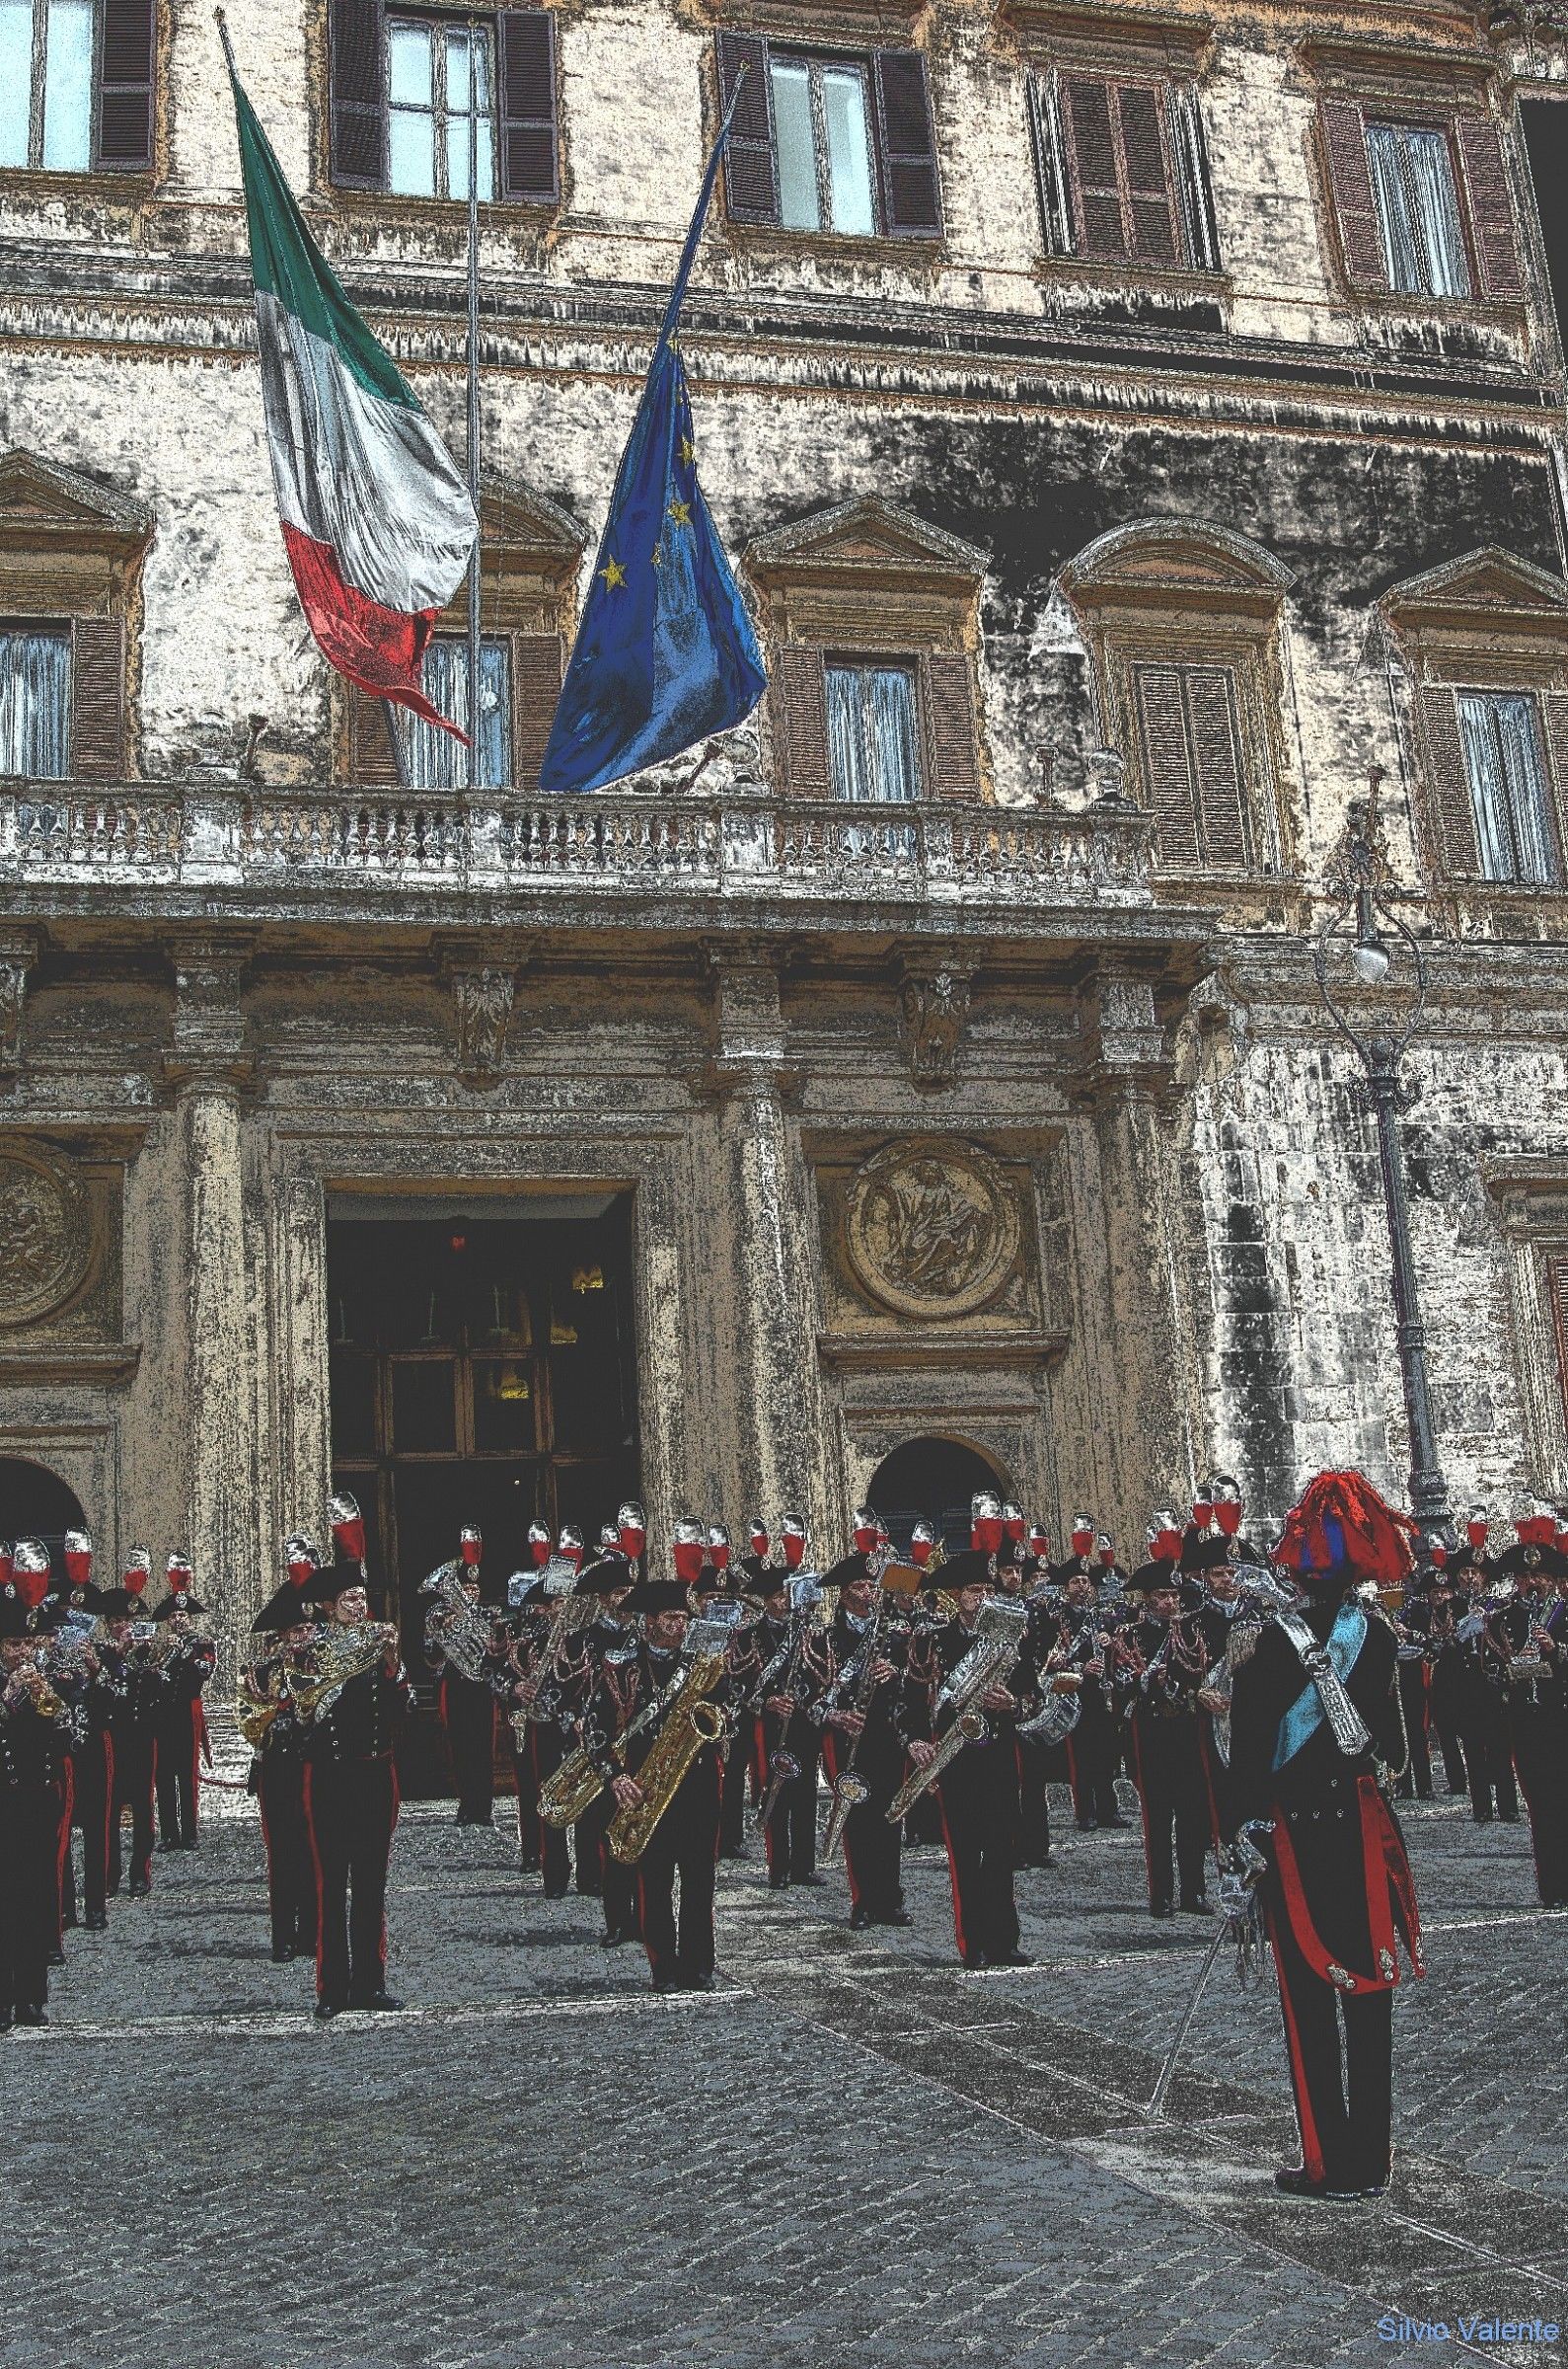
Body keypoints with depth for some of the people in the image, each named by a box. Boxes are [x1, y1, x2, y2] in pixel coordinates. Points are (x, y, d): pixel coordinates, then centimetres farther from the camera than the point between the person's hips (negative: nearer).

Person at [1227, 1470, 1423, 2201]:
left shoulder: (1277, 1641, -15)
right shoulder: (1377, 1635, 1)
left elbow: (1252, 1750, -15)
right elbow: (1392, 1743, 9)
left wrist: (1245, 1835, -10)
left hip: (1298, 1830, -5)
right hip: (1364, 1825, 5)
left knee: (1311, 2000, 3)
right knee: (1366, 1989, 11)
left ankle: (1329, 2162, 7)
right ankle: (1370, 2160, 19)